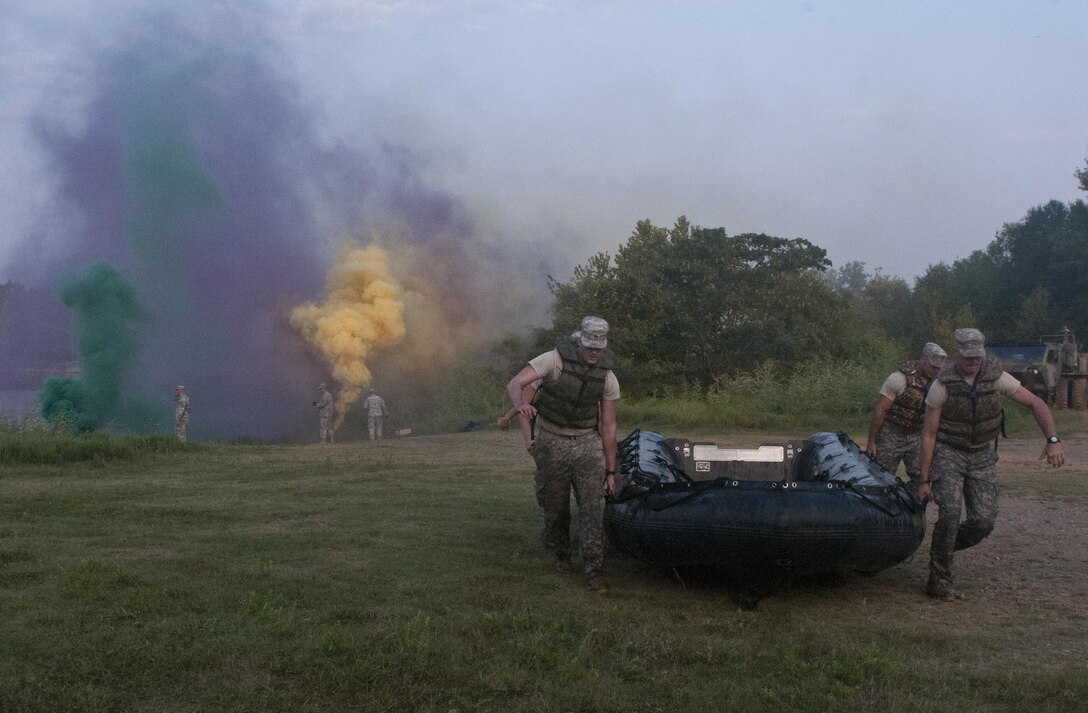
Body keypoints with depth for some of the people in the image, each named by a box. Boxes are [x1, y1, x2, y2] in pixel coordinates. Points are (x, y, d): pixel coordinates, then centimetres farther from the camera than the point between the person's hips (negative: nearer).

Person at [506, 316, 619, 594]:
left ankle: (593, 570, -5)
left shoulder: (608, 378, -7)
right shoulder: (554, 360, -17)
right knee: (555, 506, 8)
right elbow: (515, 384, -27)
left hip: (587, 443, 1)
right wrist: (521, 404, -51)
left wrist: (610, 470, 1)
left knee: (593, 506, -10)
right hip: (553, 443, -1)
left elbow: (608, 426, 0)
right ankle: (561, 555, 33)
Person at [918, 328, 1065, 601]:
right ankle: (939, 579, -8)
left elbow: (1037, 404, -4)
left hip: (982, 456, 3)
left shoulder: (996, 377, -10)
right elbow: (928, 434, -10)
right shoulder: (942, 385, -15)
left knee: (983, 521, -6)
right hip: (948, 453, -3)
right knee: (950, 513, -20)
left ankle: (946, 547, 24)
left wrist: (1052, 440, -20)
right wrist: (924, 480, -10)